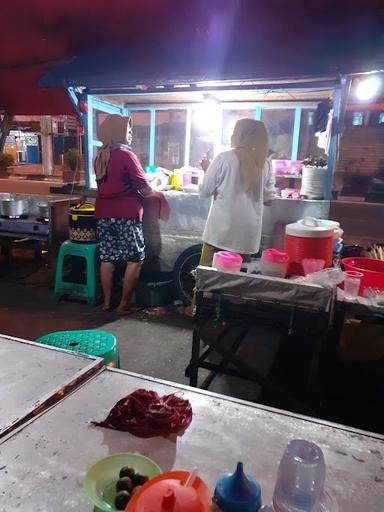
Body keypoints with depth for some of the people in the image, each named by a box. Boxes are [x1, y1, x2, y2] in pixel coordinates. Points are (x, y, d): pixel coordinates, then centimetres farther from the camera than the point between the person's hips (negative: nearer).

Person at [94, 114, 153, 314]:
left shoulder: (100, 156, 11)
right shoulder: (126, 155, -10)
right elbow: (144, 189, -10)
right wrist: (155, 194, 10)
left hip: (103, 213, 7)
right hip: (125, 214, -7)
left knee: (107, 259, 10)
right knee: (135, 259, 2)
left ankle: (106, 302, 16)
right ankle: (124, 304, 4)